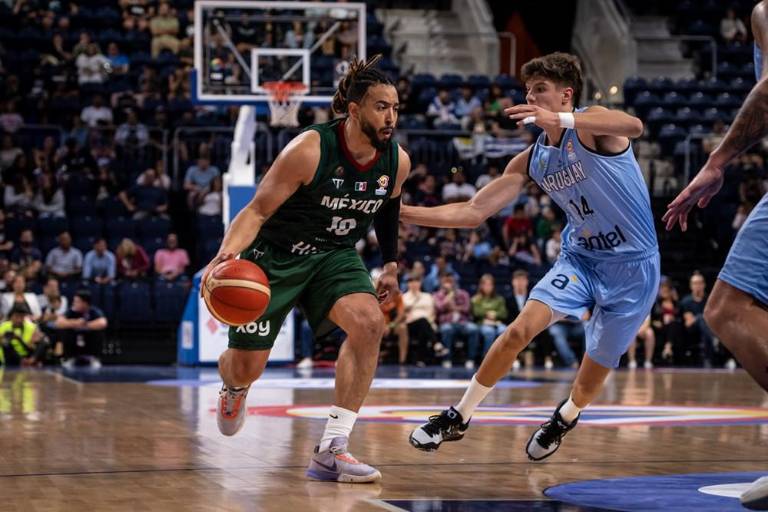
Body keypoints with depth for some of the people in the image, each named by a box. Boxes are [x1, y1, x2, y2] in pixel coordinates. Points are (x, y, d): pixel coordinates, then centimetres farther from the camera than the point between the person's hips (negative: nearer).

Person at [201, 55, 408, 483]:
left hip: (335, 255, 4)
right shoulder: (309, 150, -27)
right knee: (247, 366, 3)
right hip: (274, 255, -4)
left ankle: (332, 449, -21)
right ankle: (234, 388, 47)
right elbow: (257, 210, -24)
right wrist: (225, 255, -40)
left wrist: (392, 265, 17)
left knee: (369, 324, -26)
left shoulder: (398, 161, -11)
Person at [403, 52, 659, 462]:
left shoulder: (591, 124, -15)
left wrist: (559, 119, -52)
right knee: (519, 330, -18)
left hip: (633, 266, -4)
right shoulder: (531, 160, 3)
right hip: (580, 256, 5)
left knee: (590, 383, 4)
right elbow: (474, 212, 3)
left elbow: (634, 126, -40)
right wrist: (403, 212, -7)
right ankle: (459, 417, -4)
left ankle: (565, 418, 39)